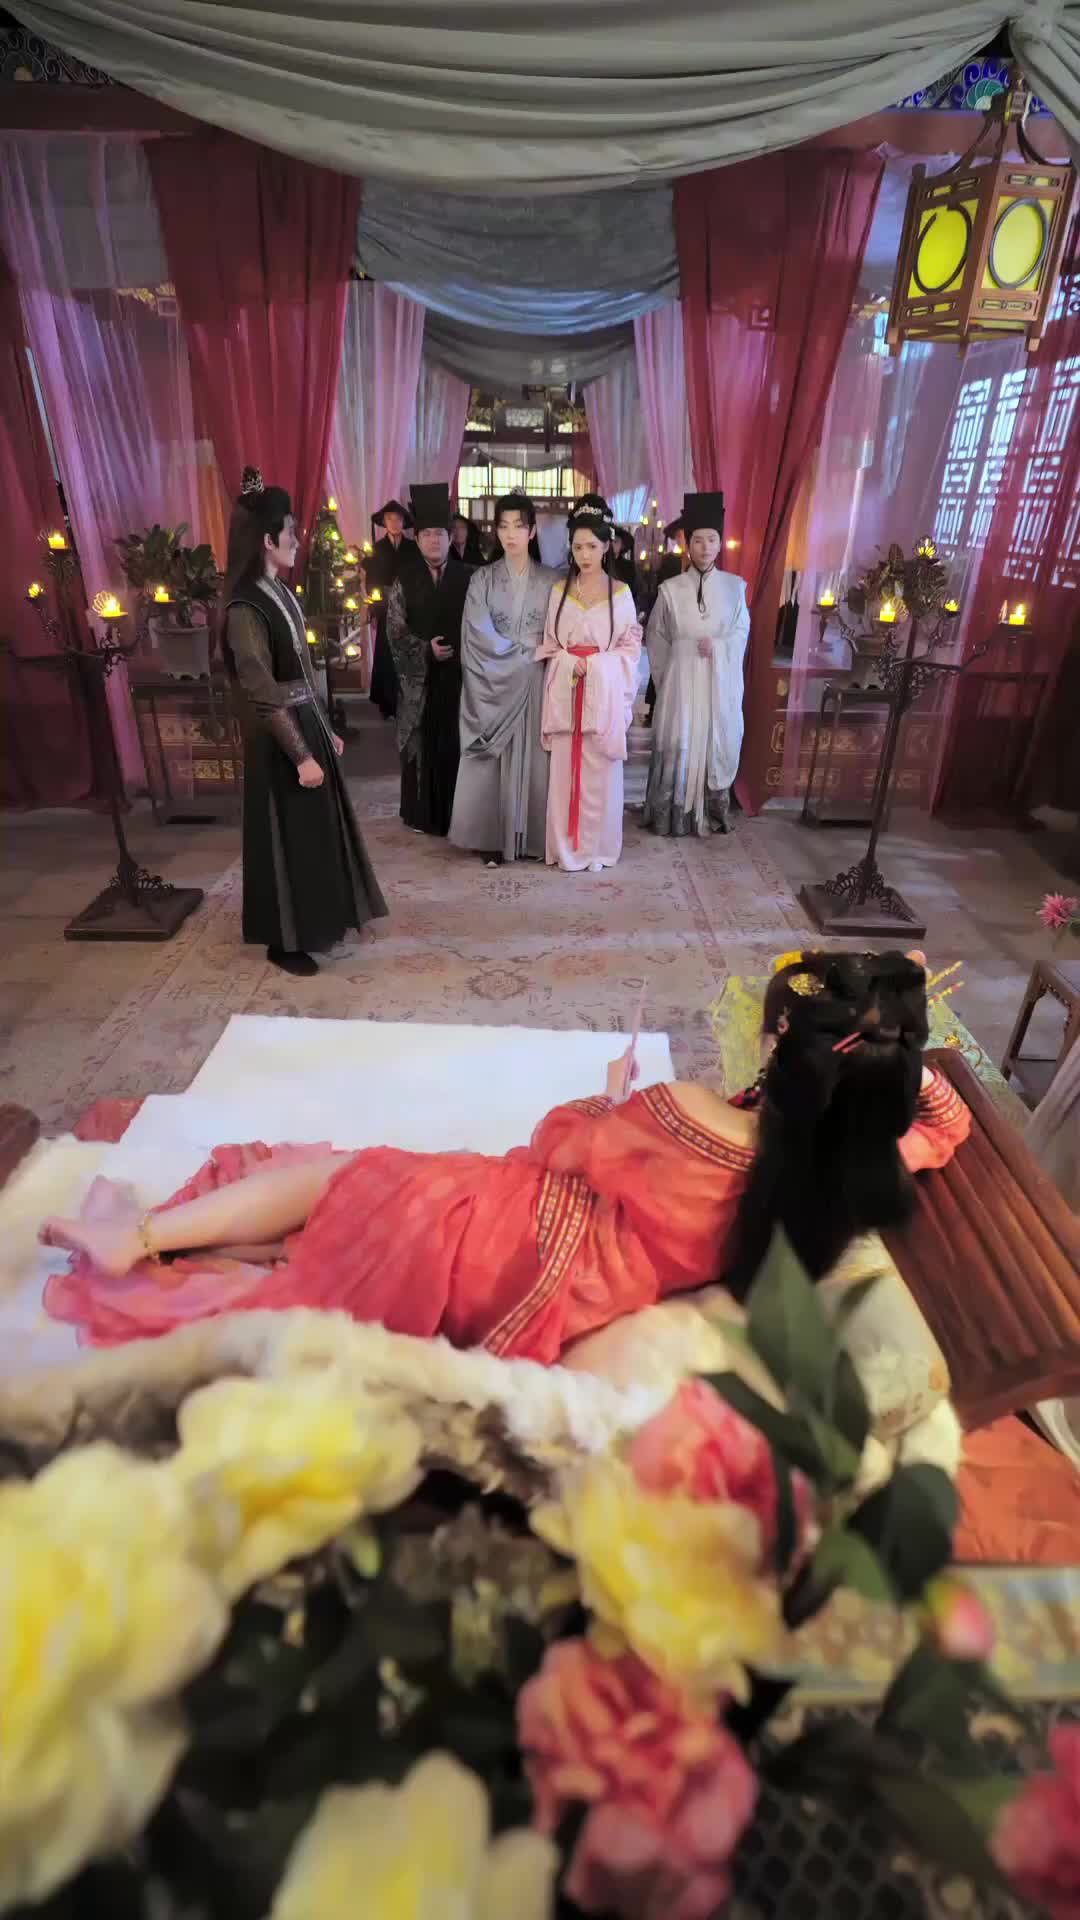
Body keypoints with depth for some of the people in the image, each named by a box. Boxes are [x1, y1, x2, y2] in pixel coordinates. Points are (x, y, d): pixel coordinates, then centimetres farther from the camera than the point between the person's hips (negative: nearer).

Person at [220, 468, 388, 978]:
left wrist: (326, 730, 16)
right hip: (281, 739, -9)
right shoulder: (246, 608, -20)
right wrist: (302, 755, -21)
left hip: (307, 723, 9)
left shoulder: (280, 592, 8)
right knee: (288, 837, 2)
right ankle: (284, 941, 18)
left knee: (318, 828, 17)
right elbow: (263, 695, -22)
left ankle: (314, 920, 35)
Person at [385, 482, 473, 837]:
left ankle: (455, 812, 10)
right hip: (418, 676, 0)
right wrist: (426, 650, -15)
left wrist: (459, 651, -10)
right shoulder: (404, 582, 5)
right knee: (421, 745, 3)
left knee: (456, 745, 1)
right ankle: (421, 814, 12)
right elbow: (395, 631, 0)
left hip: (459, 674, 0)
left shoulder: (469, 578, 5)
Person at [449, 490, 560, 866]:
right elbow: (481, 635, -8)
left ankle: (531, 838, 12)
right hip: (493, 681, -1)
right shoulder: (482, 579, 3)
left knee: (532, 757, 3)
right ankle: (491, 838, 6)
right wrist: (530, 648, -8)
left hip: (535, 683, 1)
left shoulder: (549, 581, 6)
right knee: (492, 760, -1)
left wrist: (512, 646, -9)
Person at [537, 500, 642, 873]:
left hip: (604, 692, -1)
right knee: (564, 769, 0)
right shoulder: (559, 591, 9)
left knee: (600, 771, 0)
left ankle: (597, 847, 12)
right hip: (565, 692, 1)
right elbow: (548, 645, 10)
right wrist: (570, 662, -9)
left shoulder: (621, 593, 4)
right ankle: (567, 847, 11)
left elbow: (631, 647, 3)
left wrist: (595, 664, -11)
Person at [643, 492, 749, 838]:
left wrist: (717, 646, -13)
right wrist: (664, 680, 8)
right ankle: (673, 816, 5)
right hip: (681, 678, -1)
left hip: (721, 680, 2)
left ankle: (714, 814, 14)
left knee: (718, 743, 3)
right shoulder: (670, 589, 0)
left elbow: (742, 632, 5)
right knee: (678, 744, -3)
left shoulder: (735, 586, 4)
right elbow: (657, 639, 7)